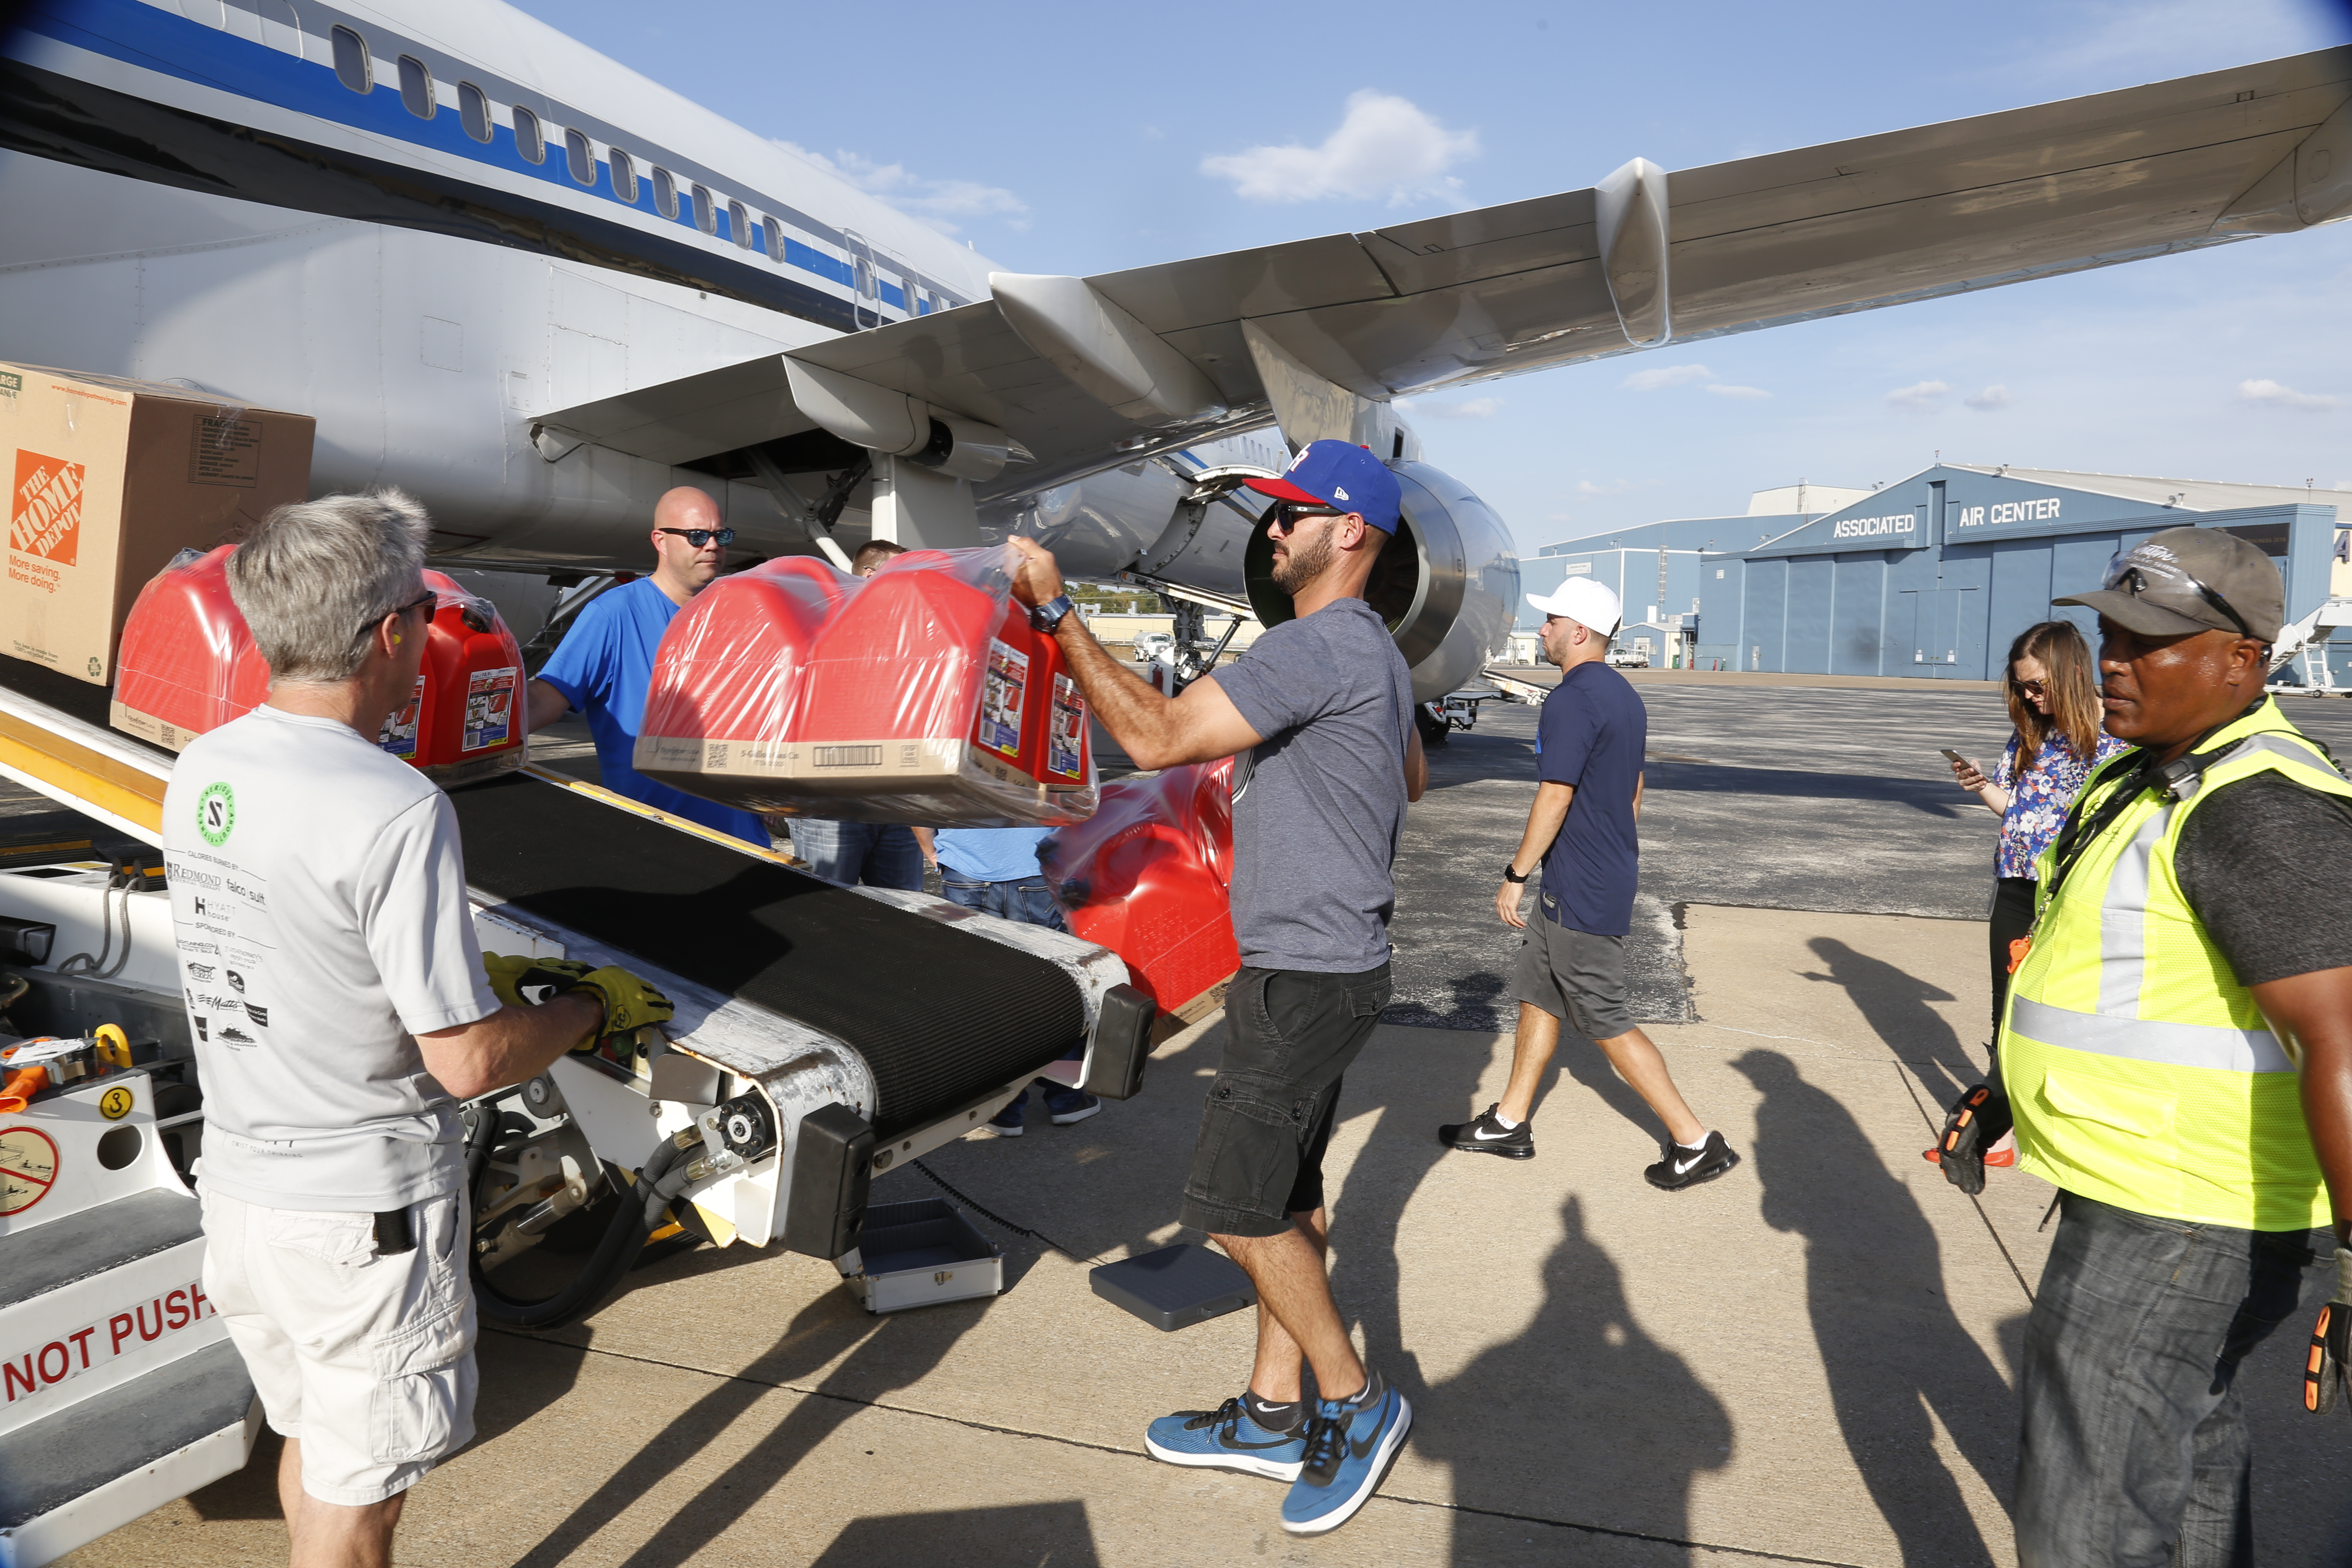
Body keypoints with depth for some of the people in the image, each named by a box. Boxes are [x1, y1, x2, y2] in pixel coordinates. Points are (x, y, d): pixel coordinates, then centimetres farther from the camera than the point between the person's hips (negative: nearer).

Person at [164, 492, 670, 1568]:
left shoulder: (199, 771, -1)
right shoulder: (398, 810, -26)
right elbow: (467, 1061, -22)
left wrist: (463, 974, 13)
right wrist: (597, 1006, -5)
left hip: (236, 1184, 8)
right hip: (365, 1210, -7)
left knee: (312, 1439, 27)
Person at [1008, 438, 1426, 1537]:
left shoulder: (1322, 647, -20)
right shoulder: (1370, 652, 15)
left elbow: (1155, 736, -26)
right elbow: (1413, 779, 32)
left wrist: (1055, 611, -19)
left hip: (1307, 978, -11)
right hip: (1322, 964, 11)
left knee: (1233, 1205, -3)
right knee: (1284, 1194, 15)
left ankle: (1356, 1402, 14)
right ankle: (1274, 1415, 26)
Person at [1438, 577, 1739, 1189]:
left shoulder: (1570, 701, -20)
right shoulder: (1625, 696, 11)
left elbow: (1554, 800, -22)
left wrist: (1516, 875, -14)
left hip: (1580, 895, -10)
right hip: (1610, 878, 10)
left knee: (1605, 1021, -1)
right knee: (1537, 996, 16)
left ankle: (1695, 1142, 5)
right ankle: (1509, 1123, 25)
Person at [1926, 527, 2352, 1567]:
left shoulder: (2260, 809, -23)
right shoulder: (2151, 778, 9)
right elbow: (2106, 965, 19)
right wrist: (1996, 1096, 24)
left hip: (2182, 1221, -10)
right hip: (2145, 1194, 10)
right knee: (2190, 1434, 29)